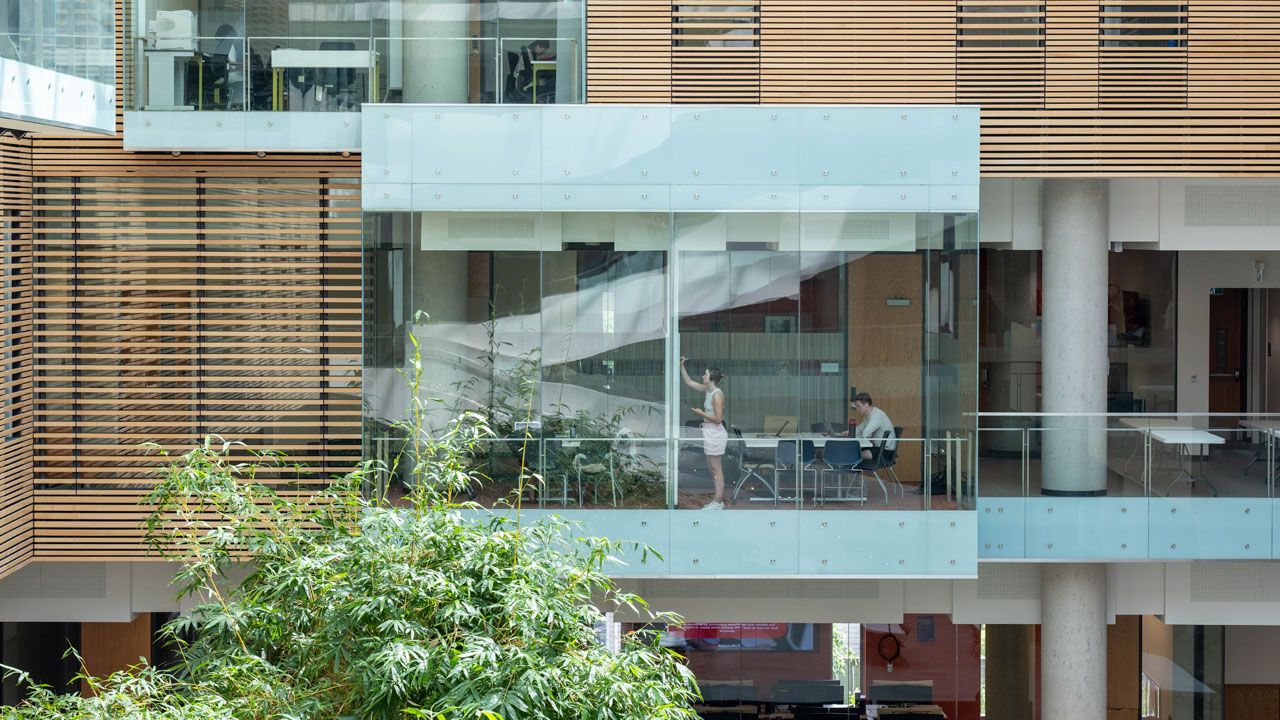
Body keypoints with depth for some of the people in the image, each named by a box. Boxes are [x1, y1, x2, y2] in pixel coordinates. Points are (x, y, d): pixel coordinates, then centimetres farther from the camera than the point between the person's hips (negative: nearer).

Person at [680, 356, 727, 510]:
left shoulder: (717, 395, -19)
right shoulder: (707, 390, 8)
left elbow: (718, 419, -21)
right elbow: (689, 382, 21)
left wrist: (701, 413, -12)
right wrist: (681, 366, 15)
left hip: (715, 433, -10)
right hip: (710, 433, 10)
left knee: (716, 469, -3)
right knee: (712, 468, 15)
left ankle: (718, 502, 1)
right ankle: (718, 500, 21)